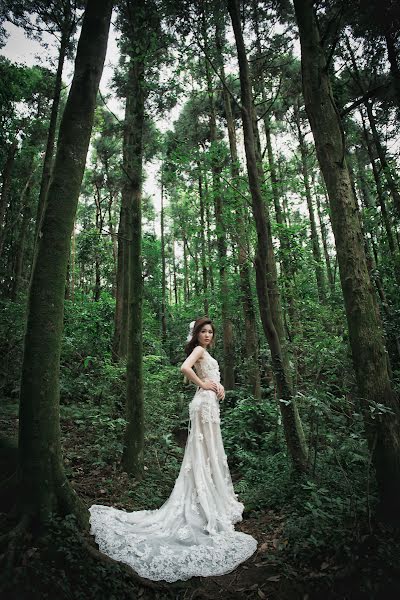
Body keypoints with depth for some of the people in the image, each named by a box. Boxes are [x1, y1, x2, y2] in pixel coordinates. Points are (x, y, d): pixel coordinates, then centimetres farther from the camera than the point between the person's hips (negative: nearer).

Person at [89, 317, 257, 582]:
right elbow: (185, 367, -28)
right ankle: (208, 507, 6)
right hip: (205, 402, -10)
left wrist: (218, 386, -4)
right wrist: (203, 384, -17)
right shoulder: (198, 350, -9)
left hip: (210, 402, 10)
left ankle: (214, 499, 28)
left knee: (211, 452, 16)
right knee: (205, 453, -3)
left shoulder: (206, 353, 19)